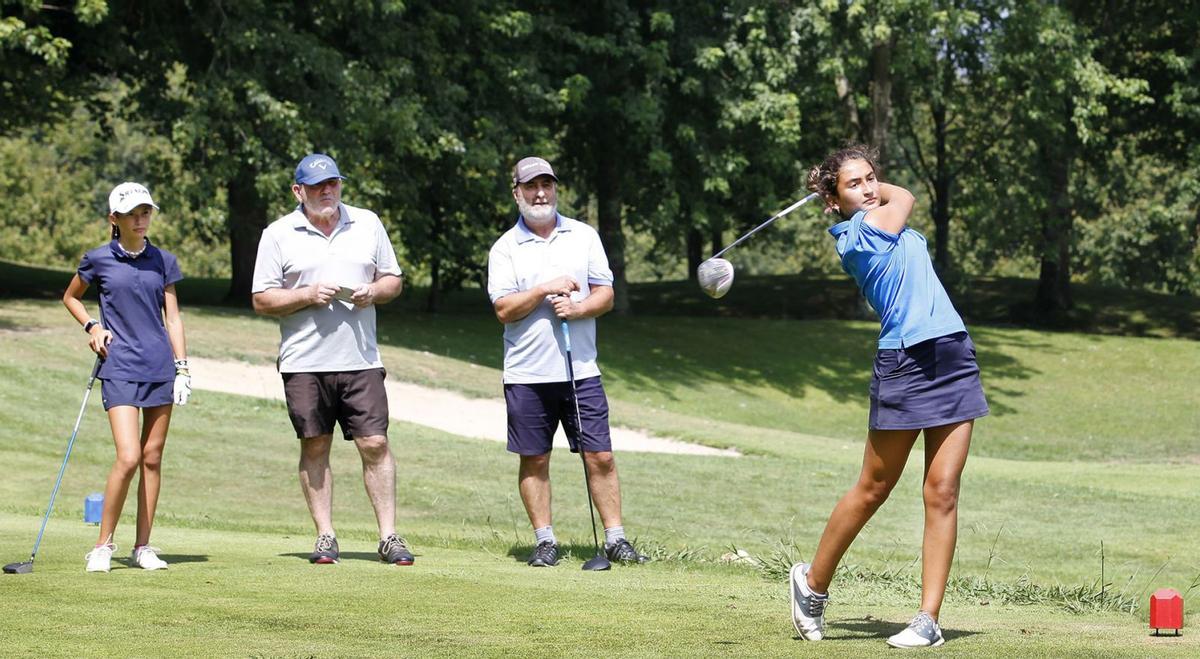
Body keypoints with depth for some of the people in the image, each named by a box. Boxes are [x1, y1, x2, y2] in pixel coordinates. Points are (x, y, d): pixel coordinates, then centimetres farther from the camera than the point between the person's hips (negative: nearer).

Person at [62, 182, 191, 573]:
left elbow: (172, 317, 10)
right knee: (129, 457, -15)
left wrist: (182, 367, 4)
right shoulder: (98, 260, 1)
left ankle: (143, 547, 12)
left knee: (152, 457, 4)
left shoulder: (163, 261, 7)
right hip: (120, 368, -3)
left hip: (160, 367, 3)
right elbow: (70, 298, 17)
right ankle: (103, 544, -2)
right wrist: (91, 326, 0)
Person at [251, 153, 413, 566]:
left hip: (361, 360, 1)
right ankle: (325, 536, 10)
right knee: (315, 447, 3)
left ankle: (389, 537, -3)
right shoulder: (278, 235, 3)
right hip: (304, 363, -1)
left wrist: (375, 291, -6)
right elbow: (262, 300, 1)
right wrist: (307, 296, -13)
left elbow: (393, 280, 16)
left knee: (375, 444, -5)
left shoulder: (368, 224, 11)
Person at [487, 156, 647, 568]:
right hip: (527, 374, -1)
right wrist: (545, 290, -15)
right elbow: (504, 310, -5)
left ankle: (615, 539, 1)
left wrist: (577, 308, -12)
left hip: (580, 369, 1)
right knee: (534, 460, 3)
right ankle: (545, 540, 11)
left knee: (600, 456, -3)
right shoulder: (504, 248, 3)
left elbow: (605, 295, 6)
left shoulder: (584, 236, 9)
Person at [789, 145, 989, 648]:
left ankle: (928, 619, -2)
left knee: (942, 493, -2)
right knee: (873, 490, 3)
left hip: (955, 358, 7)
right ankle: (813, 584, 23)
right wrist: (857, 188, 21)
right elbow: (904, 197, 7)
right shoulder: (855, 234, -6)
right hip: (904, 364, -6)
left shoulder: (889, 224, 17)